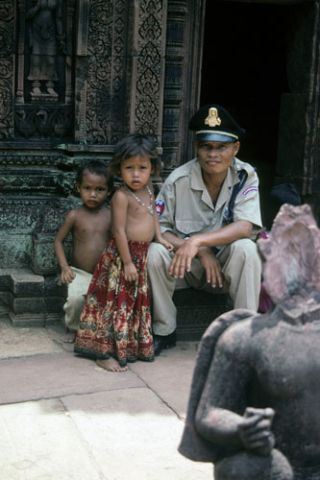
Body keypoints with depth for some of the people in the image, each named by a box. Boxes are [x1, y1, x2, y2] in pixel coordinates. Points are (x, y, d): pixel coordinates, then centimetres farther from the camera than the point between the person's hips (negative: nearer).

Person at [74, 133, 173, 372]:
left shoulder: (148, 187, 4)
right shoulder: (122, 196, -20)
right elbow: (119, 230, -20)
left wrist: (159, 237, 12)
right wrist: (127, 262, -20)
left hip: (142, 255, 8)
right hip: (123, 255, -8)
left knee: (137, 301, 17)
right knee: (117, 302, -5)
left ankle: (135, 346, 31)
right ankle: (104, 352, 2)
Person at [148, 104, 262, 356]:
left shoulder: (245, 176, -11)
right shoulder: (178, 180, -12)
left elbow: (245, 227, -24)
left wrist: (197, 241, -38)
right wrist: (201, 251, -24)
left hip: (226, 264, 0)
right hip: (187, 267, 1)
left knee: (246, 248, -31)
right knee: (155, 252, -27)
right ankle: (164, 332, -9)